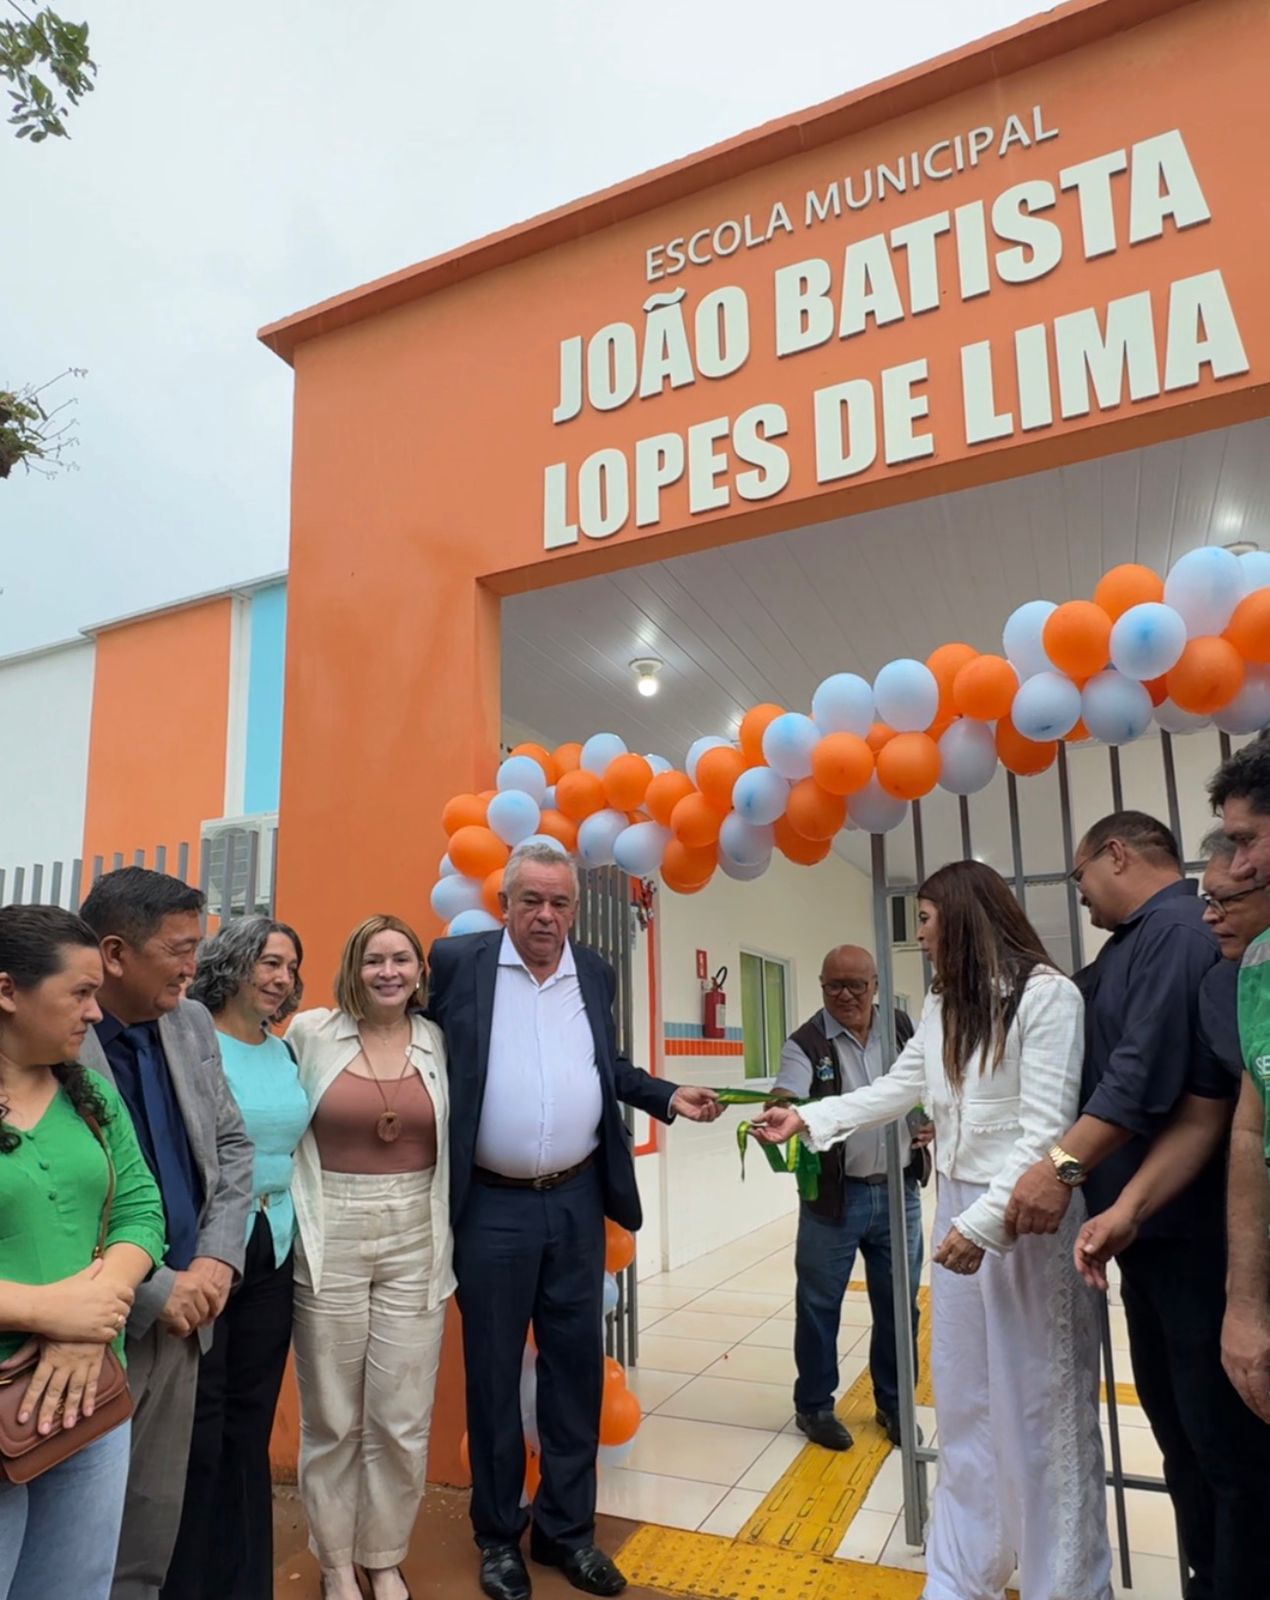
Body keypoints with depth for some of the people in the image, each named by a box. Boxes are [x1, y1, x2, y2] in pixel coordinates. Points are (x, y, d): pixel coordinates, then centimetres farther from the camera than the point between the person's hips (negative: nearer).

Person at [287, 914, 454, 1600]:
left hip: (415, 1243, 2)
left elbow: (456, 1141, 10)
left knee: (403, 1420, 8)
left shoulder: (439, 1043, 1)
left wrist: (449, 1237, 8)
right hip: (329, 1242, -1)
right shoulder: (309, 1033, -4)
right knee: (332, 1418, 12)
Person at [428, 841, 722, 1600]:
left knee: (577, 1367, 14)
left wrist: (669, 1096, 3)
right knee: (493, 1373, 12)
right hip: (492, 1208, -3)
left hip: (578, 1203, 4)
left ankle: (567, 1528, 34)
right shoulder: (457, 962, -7)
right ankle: (499, 1536, 32)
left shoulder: (596, 973, 5)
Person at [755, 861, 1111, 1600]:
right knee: (965, 1404, 16)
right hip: (959, 1209, 7)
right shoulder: (943, 1005, 12)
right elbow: (896, 1091, 15)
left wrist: (988, 1222, -21)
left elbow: (1046, 1129, -18)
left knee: (1042, 1407, 6)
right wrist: (804, 1119, 10)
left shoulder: (1047, 994, -14)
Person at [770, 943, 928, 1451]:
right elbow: (786, 1099, -25)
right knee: (819, 1304, 8)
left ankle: (893, 1404, 34)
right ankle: (814, 1405, 26)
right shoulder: (807, 1044, -10)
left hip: (899, 1191, 4)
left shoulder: (903, 1030, 3)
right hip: (834, 1196, -3)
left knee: (898, 1303, 15)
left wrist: (936, 1120, -7)